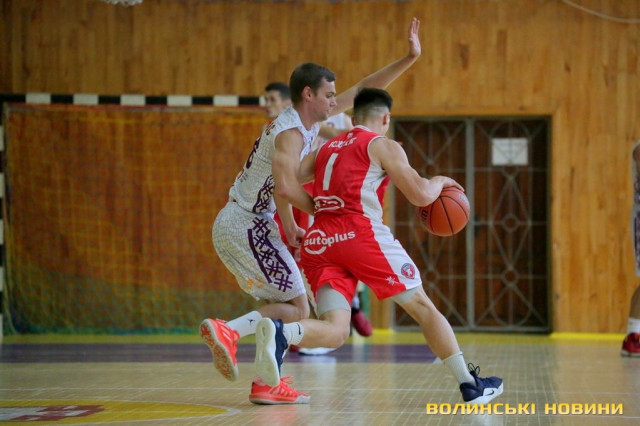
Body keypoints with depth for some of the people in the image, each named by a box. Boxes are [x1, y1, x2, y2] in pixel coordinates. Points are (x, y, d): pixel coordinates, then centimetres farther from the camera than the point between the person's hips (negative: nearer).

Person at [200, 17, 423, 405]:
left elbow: (363, 90, 18)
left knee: (287, 304, 14)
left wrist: (410, 58, 16)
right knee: (297, 308, -7)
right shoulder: (291, 132, -19)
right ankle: (228, 331, -18)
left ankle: (268, 383, 8)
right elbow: (286, 188, -32)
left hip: (234, 225, 10)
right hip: (247, 227, -10)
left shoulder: (310, 120, 12)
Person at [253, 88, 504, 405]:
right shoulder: (383, 146, 10)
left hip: (318, 240, 5)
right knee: (422, 307, 9)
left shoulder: (326, 149, 25)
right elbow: (421, 195, 1)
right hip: (361, 233, -4)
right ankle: (470, 384, 10)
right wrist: (439, 182, 23)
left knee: (335, 332, -2)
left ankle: (280, 332, -33)